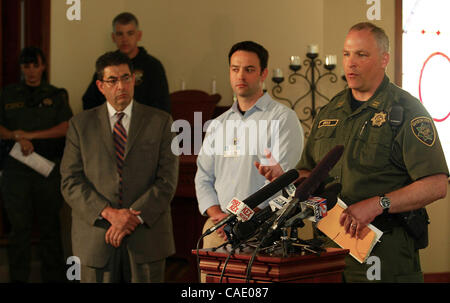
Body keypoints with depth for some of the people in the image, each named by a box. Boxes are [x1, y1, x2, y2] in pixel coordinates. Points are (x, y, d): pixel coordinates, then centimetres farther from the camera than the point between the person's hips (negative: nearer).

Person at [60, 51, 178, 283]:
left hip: (146, 237, 0)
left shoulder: (160, 122, 7)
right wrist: (109, 213, -13)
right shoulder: (80, 124, 8)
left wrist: (135, 216, -12)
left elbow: (167, 180, -1)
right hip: (96, 240, 1)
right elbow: (70, 181, 0)